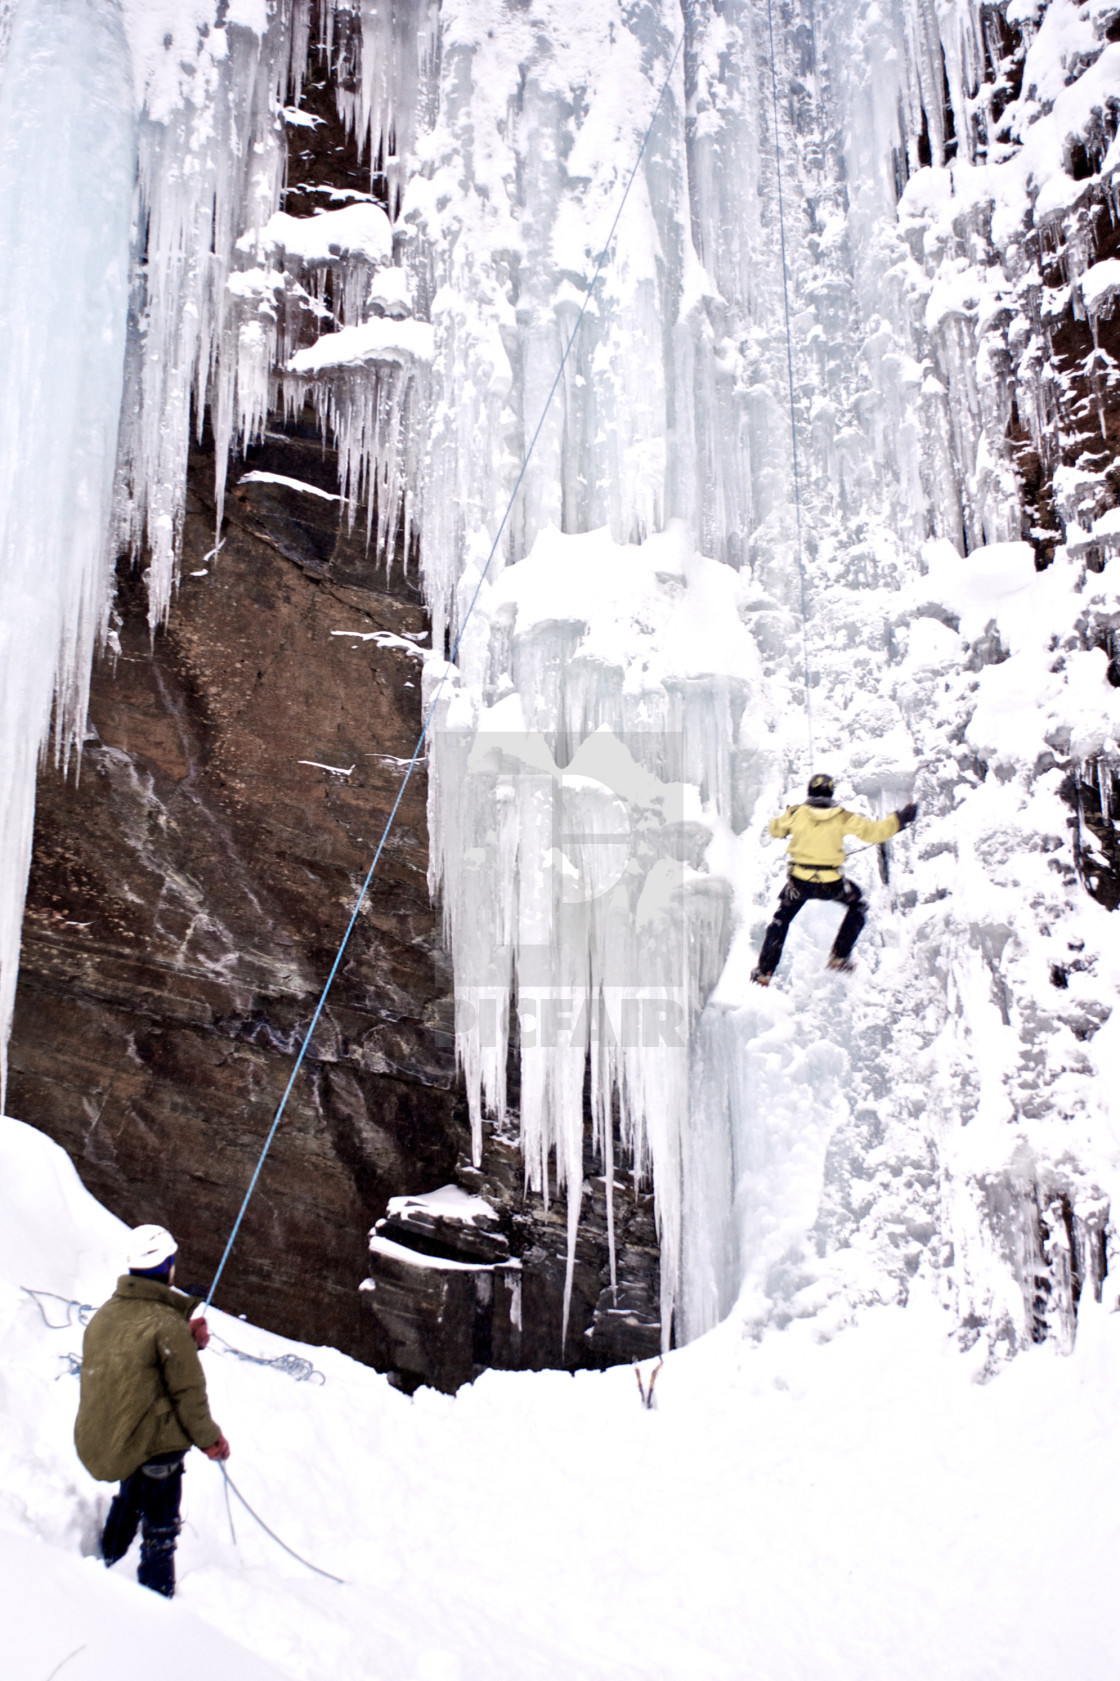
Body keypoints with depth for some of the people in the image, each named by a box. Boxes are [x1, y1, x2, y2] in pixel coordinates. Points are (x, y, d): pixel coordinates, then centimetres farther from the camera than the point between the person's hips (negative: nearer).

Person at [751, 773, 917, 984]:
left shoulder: (795, 813, -6)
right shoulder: (843, 818, -7)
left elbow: (775, 830, 12)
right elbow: (874, 831, -2)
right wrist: (899, 819, 13)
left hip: (799, 881, 1)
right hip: (831, 884, -1)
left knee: (781, 919, 22)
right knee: (858, 906, 28)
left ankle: (765, 971, 19)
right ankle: (839, 956, 24)